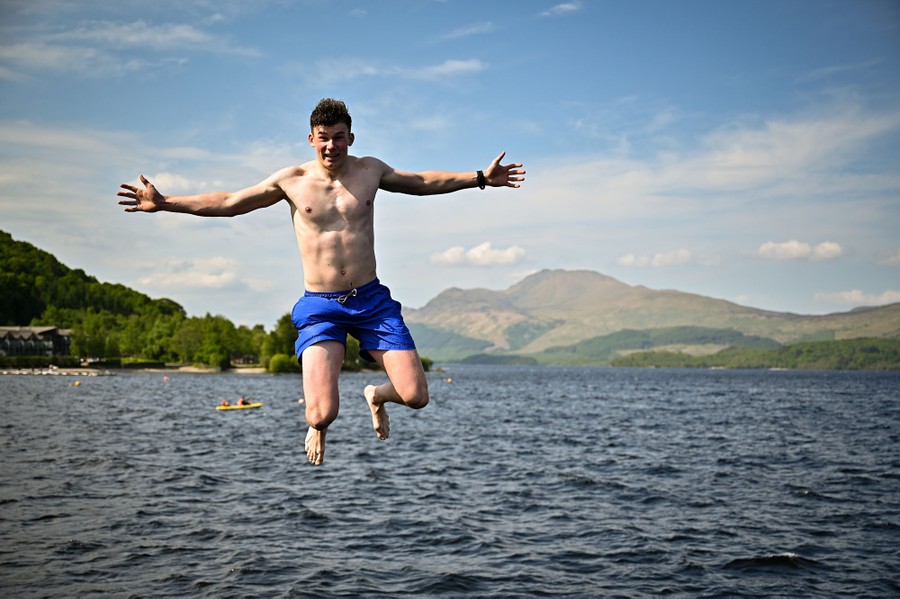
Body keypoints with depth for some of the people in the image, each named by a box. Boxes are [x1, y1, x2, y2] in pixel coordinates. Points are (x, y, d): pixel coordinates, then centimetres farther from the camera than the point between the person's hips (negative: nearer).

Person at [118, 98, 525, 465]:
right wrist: (163, 203, 5)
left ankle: (376, 396, 30)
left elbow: (425, 182, 20)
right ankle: (318, 429, 25)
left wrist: (481, 178, 19)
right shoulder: (291, 180, 1)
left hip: (372, 299, 2)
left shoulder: (369, 170, 6)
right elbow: (226, 203, 9)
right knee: (322, 414, -16)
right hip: (319, 307, -2)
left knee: (415, 396, -8)